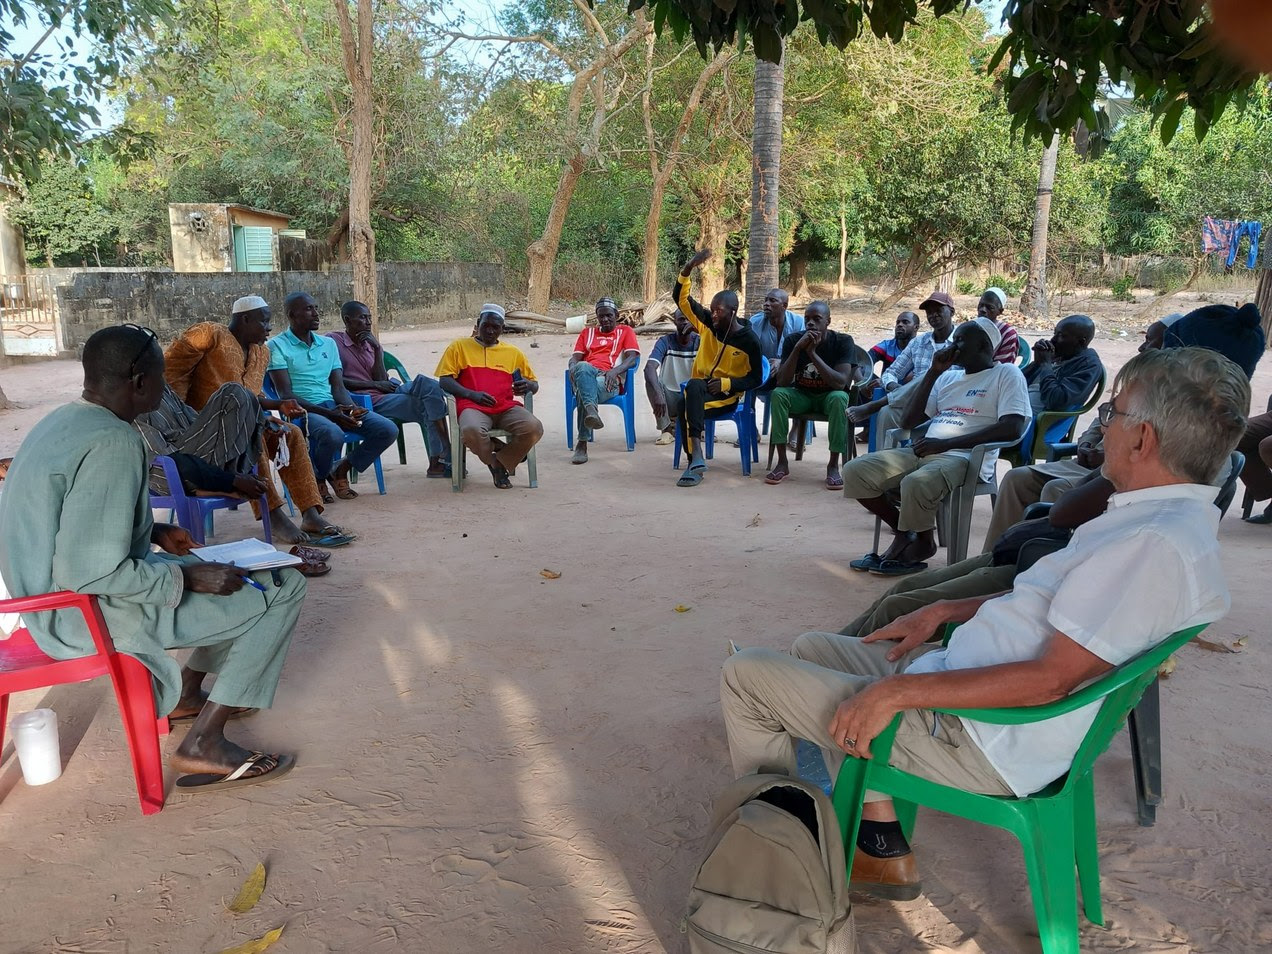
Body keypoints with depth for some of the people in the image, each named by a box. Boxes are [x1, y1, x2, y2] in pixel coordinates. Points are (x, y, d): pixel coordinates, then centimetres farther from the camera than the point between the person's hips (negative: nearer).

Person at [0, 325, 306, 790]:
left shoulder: (62, 421, 4)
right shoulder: (114, 443, -26)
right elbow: (91, 573, -30)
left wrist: (153, 532, 12)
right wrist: (187, 576, -20)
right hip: (96, 614, -10)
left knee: (230, 570, 23)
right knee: (282, 587, -9)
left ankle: (188, 691, 25)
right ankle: (203, 744, -6)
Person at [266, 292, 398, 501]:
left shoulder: (328, 344, 19)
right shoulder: (277, 346, 0)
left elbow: (338, 387, 13)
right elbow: (285, 395, -9)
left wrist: (351, 409, -11)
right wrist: (328, 413, -20)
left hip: (334, 407, 6)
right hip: (301, 410, -6)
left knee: (388, 429, -14)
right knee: (333, 434, -38)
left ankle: (340, 469, 6)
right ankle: (318, 479, -5)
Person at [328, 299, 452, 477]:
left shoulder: (371, 344, 20)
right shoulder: (333, 340, 2)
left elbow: (382, 381, 5)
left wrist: (377, 349, -3)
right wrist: (374, 384, -6)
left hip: (387, 393, 6)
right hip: (368, 402, -6)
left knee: (425, 383, -20)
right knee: (429, 408, -20)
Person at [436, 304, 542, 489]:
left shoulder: (513, 352, 23)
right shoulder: (459, 346, 16)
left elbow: (534, 385, 26)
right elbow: (444, 380, 7)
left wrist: (528, 386, -1)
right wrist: (472, 394, -11)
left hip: (507, 407, 3)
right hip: (473, 407, -2)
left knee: (534, 428, -29)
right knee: (471, 431, -39)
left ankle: (500, 464, -3)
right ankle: (497, 449, -2)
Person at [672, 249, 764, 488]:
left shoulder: (749, 340, -7)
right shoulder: (708, 324, 3)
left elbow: (755, 378, -2)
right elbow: (680, 298, 3)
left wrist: (726, 383, -17)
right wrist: (688, 268, -12)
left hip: (727, 395, -4)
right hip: (700, 390, 4)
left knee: (694, 387, -36)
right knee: (694, 387, -34)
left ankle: (695, 461, -42)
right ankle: (695, 460, -33)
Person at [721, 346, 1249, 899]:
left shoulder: (1157, 546, -24)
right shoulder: (1175, 517, 9)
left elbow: (1052, 678, -26)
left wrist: (896, 692, -24)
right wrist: (946, 611, 12)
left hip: (977, 744, -11)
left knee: (745, 674, -6)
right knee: (812, 648, 23)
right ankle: (880, 849, 20)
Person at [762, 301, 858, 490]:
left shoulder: (843, 341, -15)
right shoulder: (793, 340, -11)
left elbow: (840, 383, -28)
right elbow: (782, 382, -20)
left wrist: (812, 353, -32)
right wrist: (798, 348, -31)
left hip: (829, 396, -2)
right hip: (802, 396, 2)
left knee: (839, 398, -35)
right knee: (777, 394, -28)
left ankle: (833, 465, -25)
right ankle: (782, 463, -24)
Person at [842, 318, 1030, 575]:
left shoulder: (1006, 374, 4)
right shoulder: (948, 377, 23)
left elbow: (1013, 427, -13)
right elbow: (908, 421, 15)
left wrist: (946, 443, -17)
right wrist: (933, 372, 9)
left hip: (965, 457, -7)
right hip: (922, 451, 7)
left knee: (916, 483, -37)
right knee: (855, 471, -12)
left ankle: (923, 541, -5)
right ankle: (903, 532, 6)